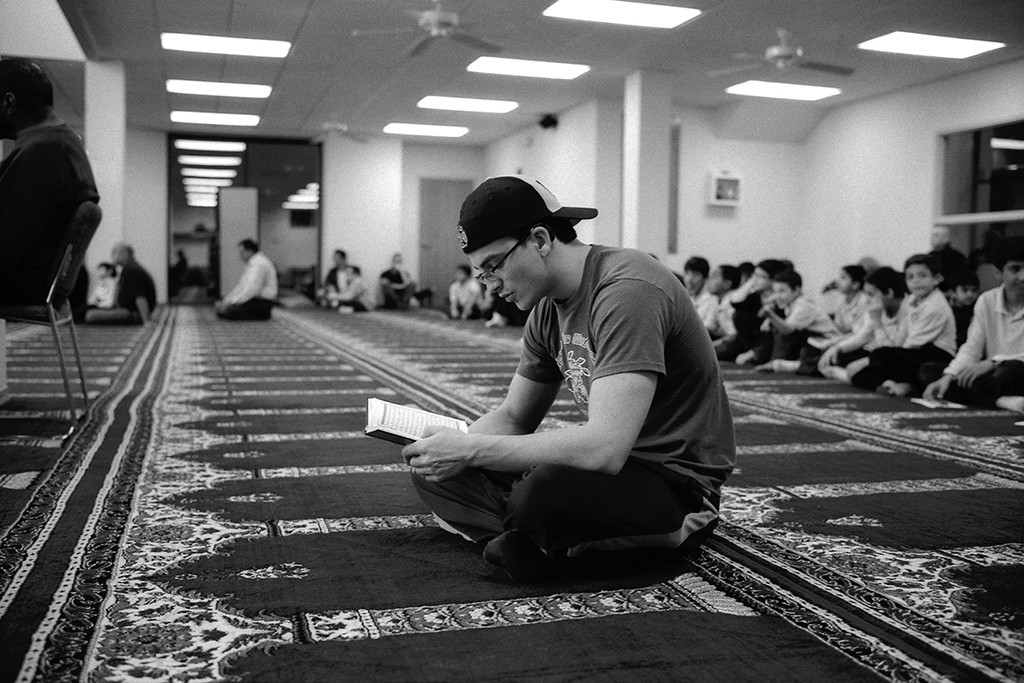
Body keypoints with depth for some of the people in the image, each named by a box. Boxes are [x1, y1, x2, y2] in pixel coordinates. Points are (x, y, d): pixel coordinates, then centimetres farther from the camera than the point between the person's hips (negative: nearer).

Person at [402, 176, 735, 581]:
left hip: (677, 483, -9)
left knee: (543, 492, -39)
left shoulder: (627, 292, -24)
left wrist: (472, 450, -27)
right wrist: (452, 443, -8)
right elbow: (514, 417, 14)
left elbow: (605, 448, -33)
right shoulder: (548, 308, 6)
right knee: (436, 471, 1)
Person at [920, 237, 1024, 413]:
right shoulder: (986, 300, 4)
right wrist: (947, 377, -16)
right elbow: (971, 349, 1)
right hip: (993, 374, 6)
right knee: (929, 370, -13)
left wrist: (992, 362, -28)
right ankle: (1002, 401, -26)